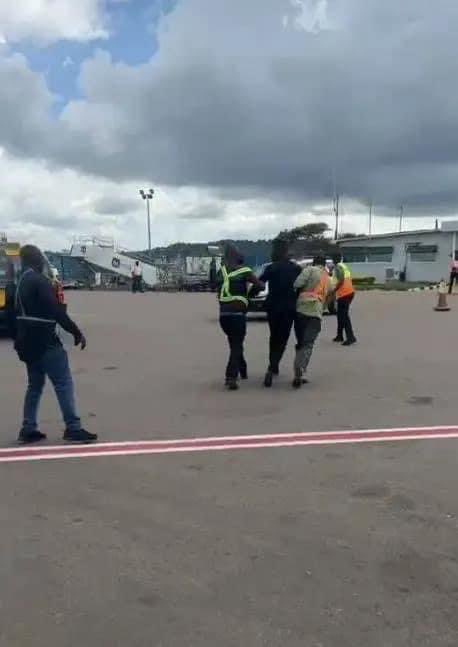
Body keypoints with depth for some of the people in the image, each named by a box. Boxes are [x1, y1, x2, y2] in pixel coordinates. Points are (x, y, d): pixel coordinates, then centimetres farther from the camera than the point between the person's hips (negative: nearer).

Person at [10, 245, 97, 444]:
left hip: (28, 341, 10)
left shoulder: (22, 282, 16)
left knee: (35, 385, 15)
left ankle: (28, 430, 17)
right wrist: (76, 332, -16)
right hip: (44, 342, -10)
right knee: (64, 383, -6)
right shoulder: (39, 280, -14)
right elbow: (56, 311, -21)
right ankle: (73, 428, -6)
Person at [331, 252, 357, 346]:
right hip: (349, 292, 10)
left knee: (344, 316, -9)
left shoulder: (337, 267, -8)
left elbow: (341, 280, -21)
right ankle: (339, 336, 24)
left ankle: (351, 337, -13)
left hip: (343, 294, -10)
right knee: (341, 315, 17)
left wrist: (334, 291, -13)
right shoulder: (344, 266, 19)